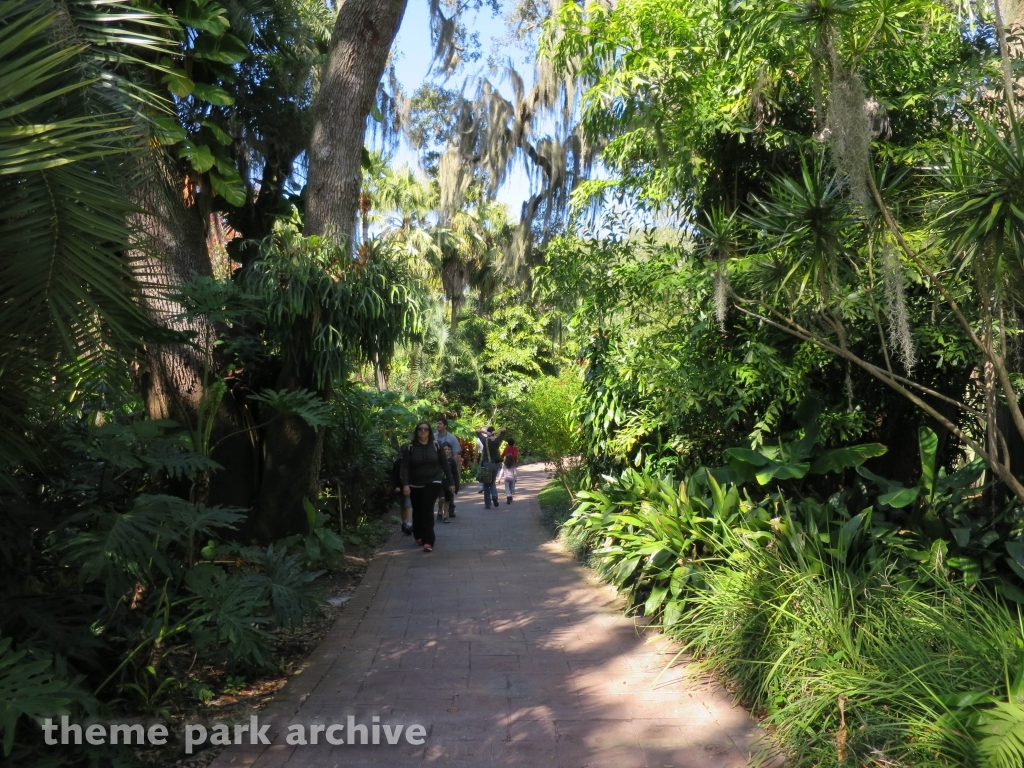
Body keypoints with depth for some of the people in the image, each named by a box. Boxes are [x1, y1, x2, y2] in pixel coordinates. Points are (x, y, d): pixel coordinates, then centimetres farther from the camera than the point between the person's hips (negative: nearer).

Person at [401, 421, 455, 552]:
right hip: (415, 485, 1)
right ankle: (419, 536, 35)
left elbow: (445, 465, 3)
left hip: (432, 483, -1)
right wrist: (405, 484, -22)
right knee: (417, 511, 12)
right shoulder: (409, 448, -3)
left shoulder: (436, 446, -1)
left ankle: (428, 541, -15)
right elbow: (405, 467, -9)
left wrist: (451, 482, 2)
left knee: (427, 509, -15)